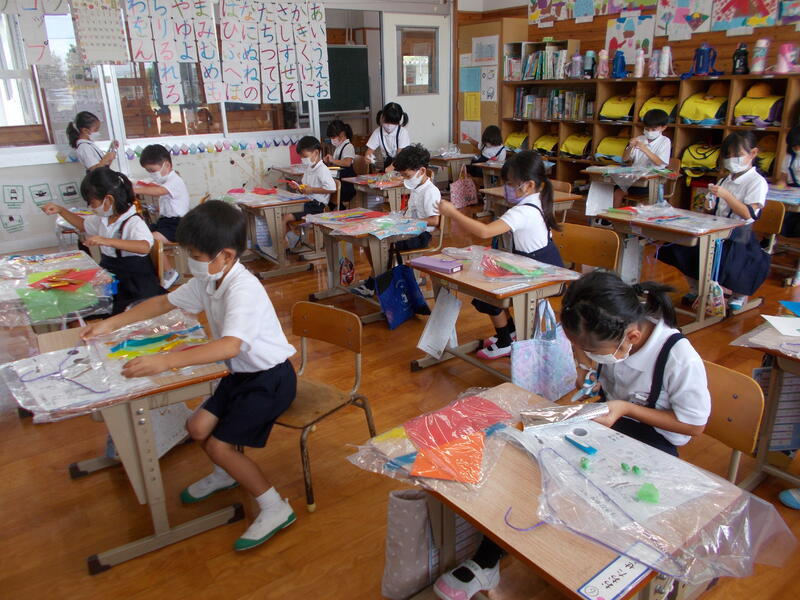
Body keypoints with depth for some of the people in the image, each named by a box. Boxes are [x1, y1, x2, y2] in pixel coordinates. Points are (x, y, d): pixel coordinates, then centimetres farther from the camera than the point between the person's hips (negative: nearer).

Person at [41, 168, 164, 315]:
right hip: (109, 276, 9)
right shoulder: (103, 218, 10)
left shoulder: (133, 222, -19)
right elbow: (83, 225, 34)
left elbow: (145, 247, -41)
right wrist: (60, 210, 22)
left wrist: (107, 241, -47)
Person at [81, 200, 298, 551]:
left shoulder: (243, 290, -30)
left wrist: (165, 361, -48)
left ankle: (276, 509, 4)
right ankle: (227, 473, 39)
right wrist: (112, 324, 9)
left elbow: (229, 346, -44)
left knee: (220, 445, -11)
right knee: (198, 427, 8)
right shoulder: (208, 281, -1)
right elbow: (165, 302, 14)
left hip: (271, 377, -9)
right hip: (241, 372, 9)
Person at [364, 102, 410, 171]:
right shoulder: (378, 132, -4)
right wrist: (367, 157, -27)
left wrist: (392, 167, -36)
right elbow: (370, 149, -2)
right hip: (388, 162, 3)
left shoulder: (403, 132, -14)